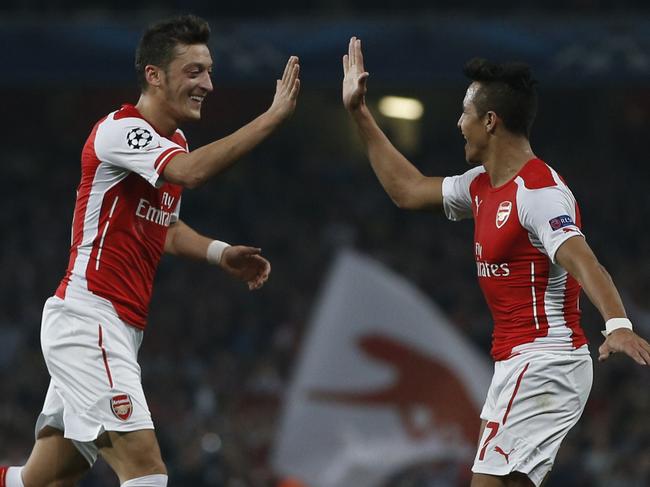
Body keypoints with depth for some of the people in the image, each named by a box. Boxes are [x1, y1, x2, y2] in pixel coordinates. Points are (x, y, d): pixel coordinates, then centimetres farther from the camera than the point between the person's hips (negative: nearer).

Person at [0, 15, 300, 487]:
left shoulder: (174, 144, 16)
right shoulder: (121, 129, -13)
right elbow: (191, 173, -32)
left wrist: (221, 253, 13)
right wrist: (273, 117, -32)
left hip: (120, 331, 10)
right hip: (87, 319, -10)